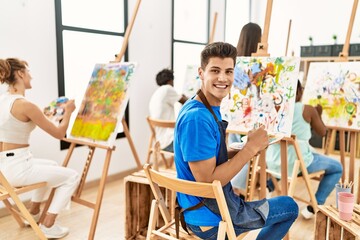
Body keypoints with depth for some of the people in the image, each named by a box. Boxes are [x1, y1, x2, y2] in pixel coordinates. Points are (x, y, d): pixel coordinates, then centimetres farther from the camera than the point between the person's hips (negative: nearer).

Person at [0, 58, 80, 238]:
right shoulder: (25, 104, -20)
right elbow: (59, 133, -12)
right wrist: (68, 112, 2)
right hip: (17, 167, -9)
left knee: (52, 166, 32)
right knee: (72, 176, 7)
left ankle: (33, 213, 39)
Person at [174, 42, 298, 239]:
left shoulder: (211, 109, 3)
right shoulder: (196, 118, -28)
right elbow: (208, 181, -27)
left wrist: (247, 149, -4)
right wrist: (250, 148, -22)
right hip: (211, 219, -9)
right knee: (289, 207, 10)